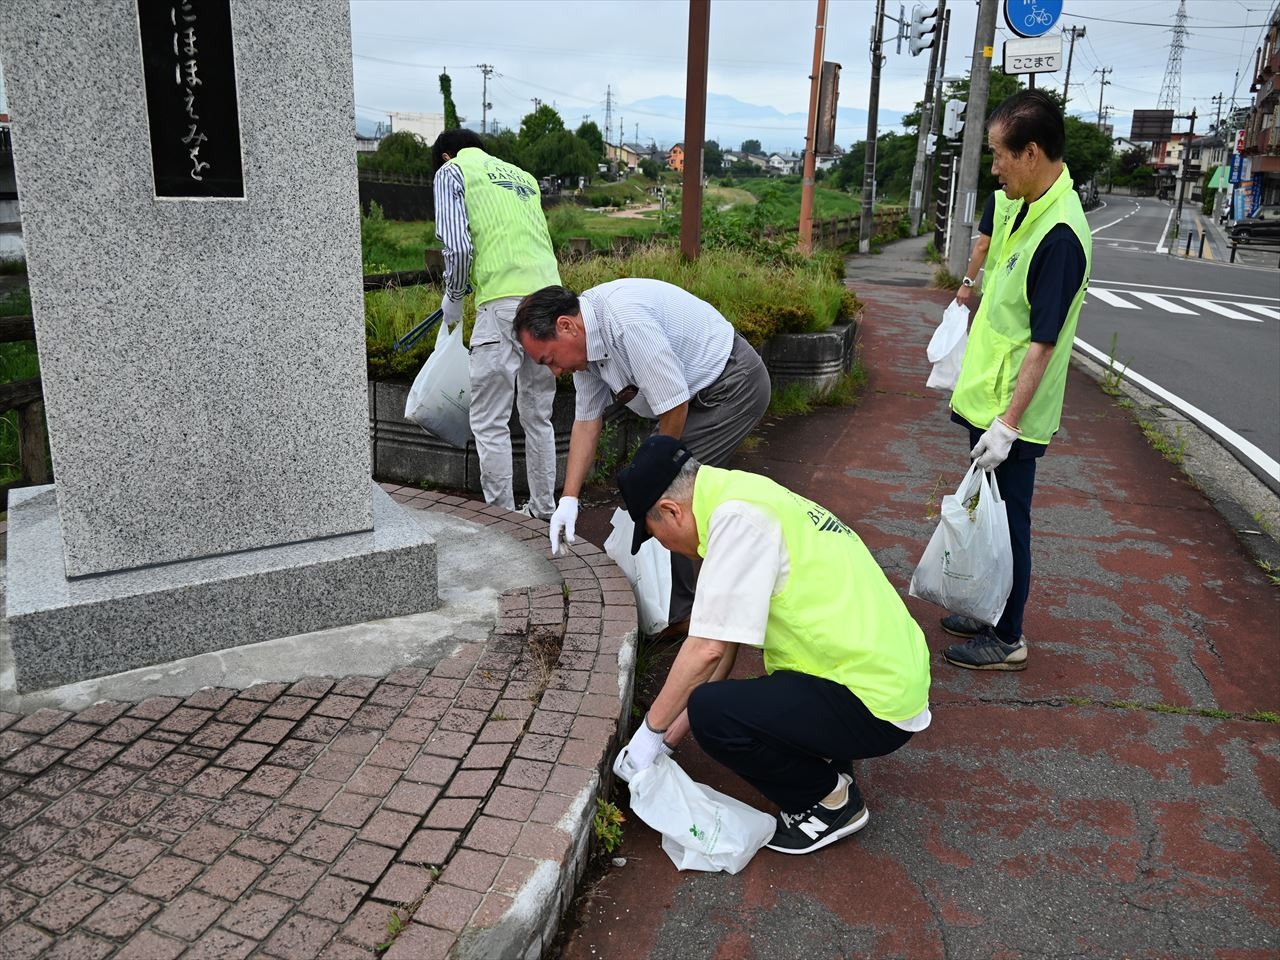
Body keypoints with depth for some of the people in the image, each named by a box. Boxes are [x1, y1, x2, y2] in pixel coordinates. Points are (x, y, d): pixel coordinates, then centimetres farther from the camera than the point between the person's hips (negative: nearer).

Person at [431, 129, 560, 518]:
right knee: (538, 416, 16)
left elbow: (458, 246, -6)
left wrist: (453, 299, 10)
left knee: (490, 423, 2)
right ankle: (542, 511, 23)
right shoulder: (523, 176, 27)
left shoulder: (452, 171, 7)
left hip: (504, 304, -7)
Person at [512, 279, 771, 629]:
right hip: (699, 392, 9)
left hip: (733, 387, -9)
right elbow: (586, 421, 6)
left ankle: (675, 613, 1)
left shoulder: (626, 320, -31)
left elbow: (674, 406, -26)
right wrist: (568, 500, -1)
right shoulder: (583, 340, -1)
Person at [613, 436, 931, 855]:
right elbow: (725, 639, 13)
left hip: (876, 705, -10)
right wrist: (672, 731, 15)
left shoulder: (737, 517, -20)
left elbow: (708, 648, -20)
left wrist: (652, 731, -6)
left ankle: (831, 802, 2)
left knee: (713, 714, -18)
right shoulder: (746, 495, 10)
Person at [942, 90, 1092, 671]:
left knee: (1006, 519, 3)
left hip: (1011, 412, -9)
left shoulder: (1059, 235, -24)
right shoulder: (1021, 208, 4)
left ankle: (1008, 639, 19)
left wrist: (1007, 424, -24)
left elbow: (1043, 342, -25)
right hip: (986, 395, 9)